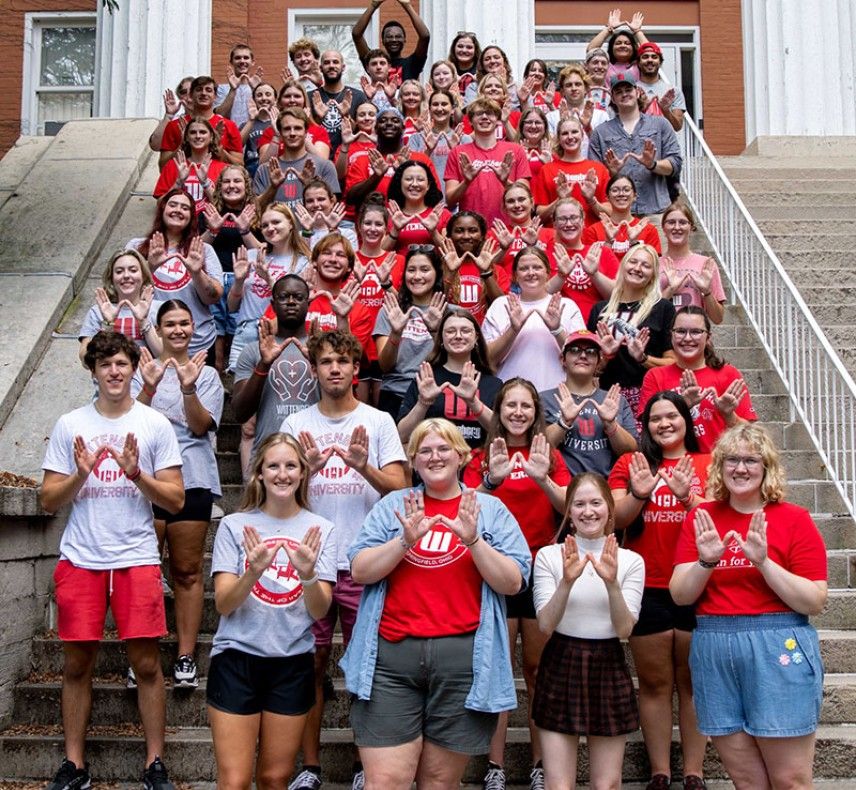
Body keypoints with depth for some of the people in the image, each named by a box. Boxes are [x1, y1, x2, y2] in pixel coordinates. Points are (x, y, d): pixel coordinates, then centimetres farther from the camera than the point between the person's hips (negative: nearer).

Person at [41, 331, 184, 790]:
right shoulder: (69, 425, 7)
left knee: (146, 663, 0)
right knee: (77, 664, 6)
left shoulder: (155, 425, 3)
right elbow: (49, 500, 6)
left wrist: (136, 474, -14)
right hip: (80, 559, 1)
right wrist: (81, 474, -12)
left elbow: (175, 500, 1)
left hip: (137, 558, -1)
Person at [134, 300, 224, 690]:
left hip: (192, 479, 0)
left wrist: (189, 387, -19)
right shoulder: (144, 370, 10)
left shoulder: (207, 374, 9)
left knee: (187, 570, 3)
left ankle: (186, 657, 7)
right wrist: (149, 386, -18)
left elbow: (201, 426, -4)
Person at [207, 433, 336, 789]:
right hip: (237, 658, -1)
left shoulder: (320, 530, 0)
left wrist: (307, 574, -26)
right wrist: (253, 572, -27)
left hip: (293, 662, 1)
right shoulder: (234, 525, -2)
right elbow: (223, 604, -8)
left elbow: (320, 611, -6)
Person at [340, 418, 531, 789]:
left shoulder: (491, 509, 8)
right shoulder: (392, 505, 11)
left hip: (464, 659, 0)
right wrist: (406, 540, -13)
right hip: (392, 657, 1)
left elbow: (513, 582, -1)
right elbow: (360, 571, 1)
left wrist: (473, 540, -14)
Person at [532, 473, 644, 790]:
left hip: (609, 669, 1)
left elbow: (624, 630, -8)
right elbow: (545, 626, -10)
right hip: (561, 668, -1)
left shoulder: (630, 560, 0)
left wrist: (611, 582, -23)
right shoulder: (549, 556, -3)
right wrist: (567, 581, -25)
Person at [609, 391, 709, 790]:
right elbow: (616, 520, -3)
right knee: (654, 683, 7)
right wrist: (638, 493, -21)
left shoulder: (707, 464, 5)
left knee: (693, 682, 7)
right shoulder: (630, 463, 5)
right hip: (647, 588, 0)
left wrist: (687, 496, -20)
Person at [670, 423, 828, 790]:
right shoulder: (701, 519, 6)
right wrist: (706, 561, -15)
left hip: (779, 649, -3)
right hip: (714, 651, 3)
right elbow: (680, 596, 3)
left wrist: (763, 561, -19)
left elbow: (814, 602, -8)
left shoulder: (794, 519, -3)